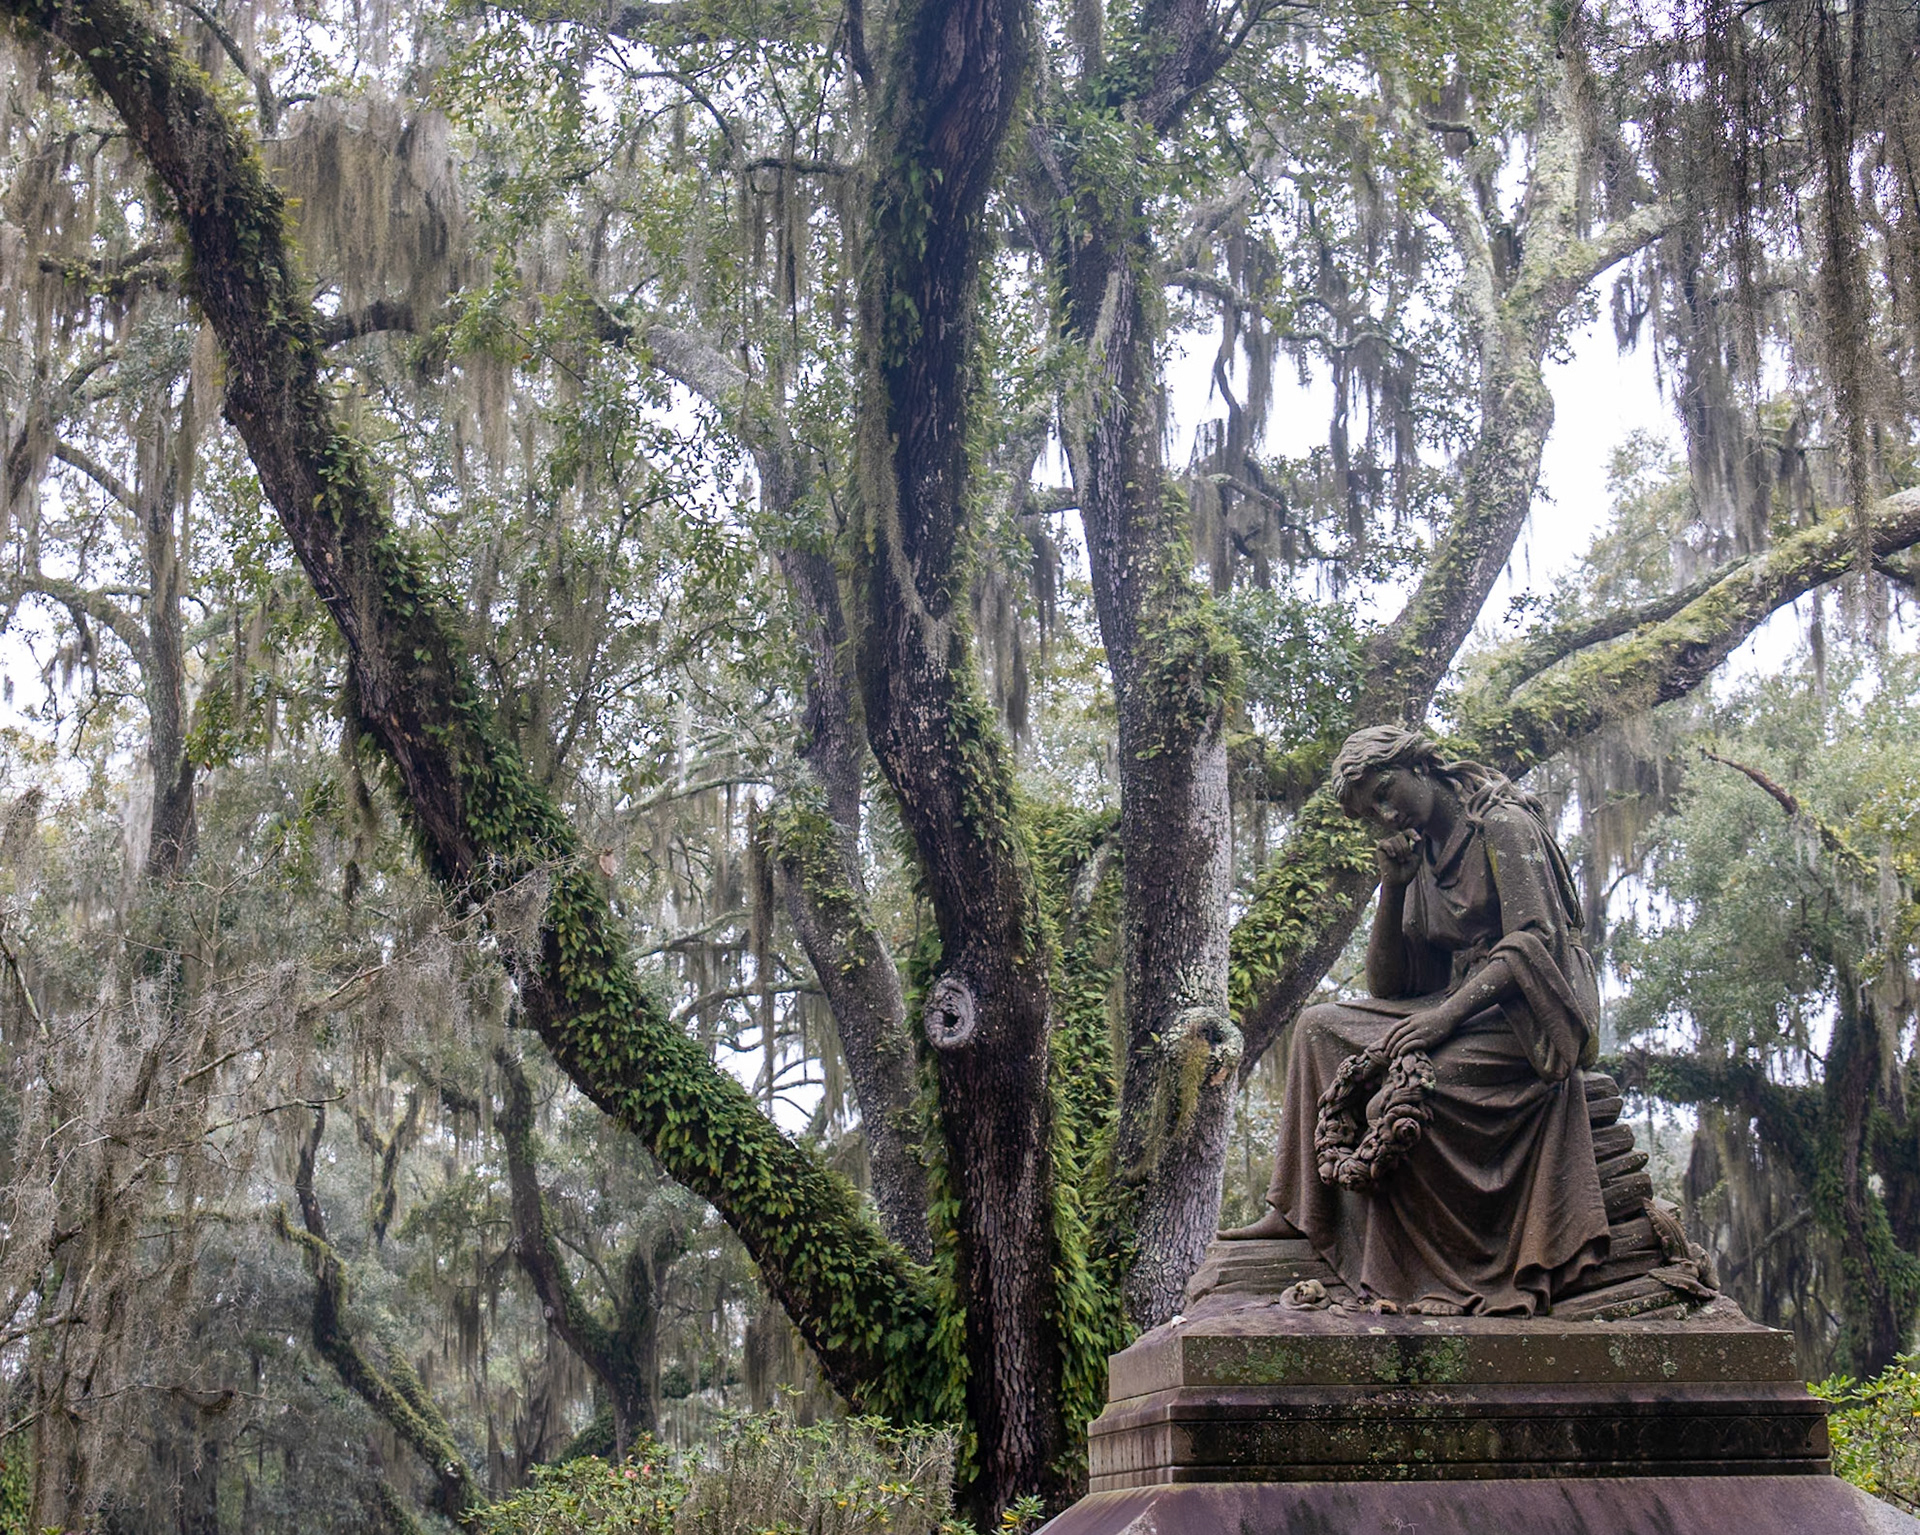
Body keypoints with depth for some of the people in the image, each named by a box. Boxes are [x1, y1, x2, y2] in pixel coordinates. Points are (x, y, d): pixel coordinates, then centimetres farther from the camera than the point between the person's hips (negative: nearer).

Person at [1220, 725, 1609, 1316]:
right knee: (1319, 1027, -3)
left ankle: (1432, 1281, -22)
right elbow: (1383, 987, 12)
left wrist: (1448, 1013, -28)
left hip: (1521, 1012, -8)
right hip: (1454, 1012, 8)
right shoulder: (1419, 856, 16)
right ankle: (1293, 1212, -6)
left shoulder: (1503, 827, -6)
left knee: (1407, 1092, -31)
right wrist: (1392, 889, -1)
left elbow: (1534, 940, -19)